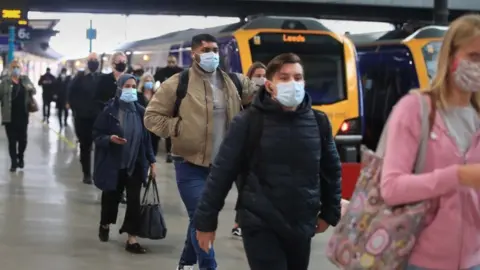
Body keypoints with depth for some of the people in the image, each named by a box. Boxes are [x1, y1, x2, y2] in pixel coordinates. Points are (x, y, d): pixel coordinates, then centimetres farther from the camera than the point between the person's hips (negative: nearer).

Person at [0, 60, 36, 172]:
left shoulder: (25, 79, 6)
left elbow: (34, 91, 13)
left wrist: (31, 88, -9)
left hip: (23, 115, 3)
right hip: (10, 116, -3)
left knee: (22, 139, 10)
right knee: (12, 140, 1)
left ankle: (20, 157, 33)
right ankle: (14, 163, 9)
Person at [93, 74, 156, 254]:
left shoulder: (140, 111, -2)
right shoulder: (109, 111, -10)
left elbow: (146, 138, 5)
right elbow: (97, 135, -6)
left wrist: (151, 160, 3)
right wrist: (110, 139, -25)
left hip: (135, 164, 2)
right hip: (113, 164, -2)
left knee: (134, 200, -3)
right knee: (111, 197, 15)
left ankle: (132, 239, 3)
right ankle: (105, 225, 44)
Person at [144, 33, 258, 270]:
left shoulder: (235, 83, 3)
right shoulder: (178, 84, -8)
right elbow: (152, 116, -4)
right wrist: (177, 128, -15)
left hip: (221, 164, 5)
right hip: (190, 164, -5)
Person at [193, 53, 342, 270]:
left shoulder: (318, 123, 3)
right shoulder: (248, 122, -8)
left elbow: (332, 170, 16)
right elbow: (222, 173, -6)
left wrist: (330, 213, 16)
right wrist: (206, 220, -5)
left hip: (302, 225, 4)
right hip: (260, 225, -4)